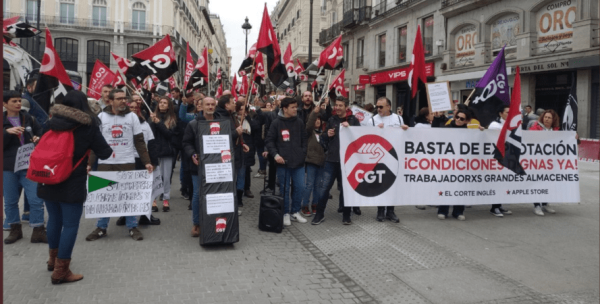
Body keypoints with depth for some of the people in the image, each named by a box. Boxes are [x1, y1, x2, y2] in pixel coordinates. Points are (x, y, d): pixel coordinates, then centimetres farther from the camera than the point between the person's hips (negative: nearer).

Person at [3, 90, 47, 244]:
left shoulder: (28, 118, 3)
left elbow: (40, 132, 15)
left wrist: (38, 138, -6)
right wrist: (7, 132, -23)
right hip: (8, 168, 0)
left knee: (35, 199, -4)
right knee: (10, 201, 11)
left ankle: (38, 231, 5)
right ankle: (15, 229, 27)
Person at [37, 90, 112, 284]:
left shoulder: (53, 122, 2)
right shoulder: (87, 125, -10)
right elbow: (105, 153, -4)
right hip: (72, 183, -5)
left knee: (54, 219, 20)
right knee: (70, 224, 2)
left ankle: (53, 259, 37)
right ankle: (61, 271, 5)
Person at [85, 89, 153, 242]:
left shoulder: (132, 116, 1)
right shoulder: (101, 117, 2)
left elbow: (139, 141, 2)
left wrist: (147, 161, -6)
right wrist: (89, 163, -4)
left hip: (127, 162, 0)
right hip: (105, 163, 1)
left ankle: (132, 227, 15)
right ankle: (101, 228, 20)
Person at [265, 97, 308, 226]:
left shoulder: (299, 122, 6)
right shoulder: (276, 123, -3)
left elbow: (304, 140, 13)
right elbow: (269, 141, -2)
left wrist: (303, 154, 3)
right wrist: (275, 154, -13)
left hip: (298, 162, 3)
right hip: (283, 162, -3)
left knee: (299, 188, 6)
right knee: (284, 189, 5)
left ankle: (295, 212, 22)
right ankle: (285, 213, 18)